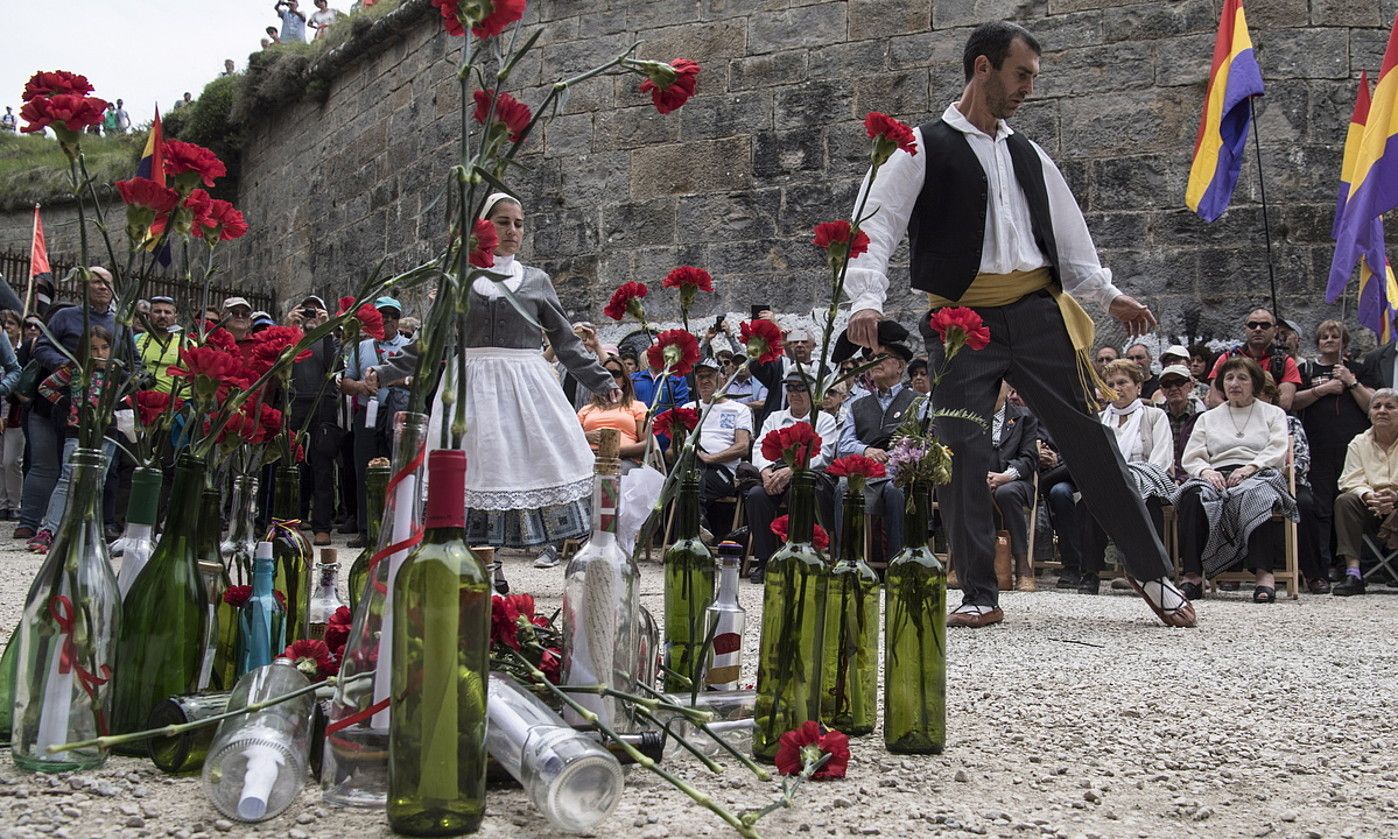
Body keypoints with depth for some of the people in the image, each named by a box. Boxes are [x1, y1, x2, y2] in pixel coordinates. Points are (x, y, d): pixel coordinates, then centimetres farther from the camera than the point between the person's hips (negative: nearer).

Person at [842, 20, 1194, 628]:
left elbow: (1067, 235, 24)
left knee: (1088, 439, 3)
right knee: (960, 453, -6)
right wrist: (866, 300, -22)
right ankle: (981, 596, 6)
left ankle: (1153, 575, 15)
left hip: (1036, 312, 4)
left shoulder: (1027, 156, 18)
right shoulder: (926, 148, 1)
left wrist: (1108, 296, 18)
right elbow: (878, 226, -7)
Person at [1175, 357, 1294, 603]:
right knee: (1193, 496, -35)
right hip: (1217, 477, 2)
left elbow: (1277, 451, 5)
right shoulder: (1208, 418, 28)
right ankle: (1192, 574, -42)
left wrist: (1250, 467, -15)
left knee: (1258, 496, -41)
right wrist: (1205, 470, -10)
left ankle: (1264, 573, -46)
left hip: (1258, 475, -2)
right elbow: (1191, 457, 14)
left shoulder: (1273, 414, 23)